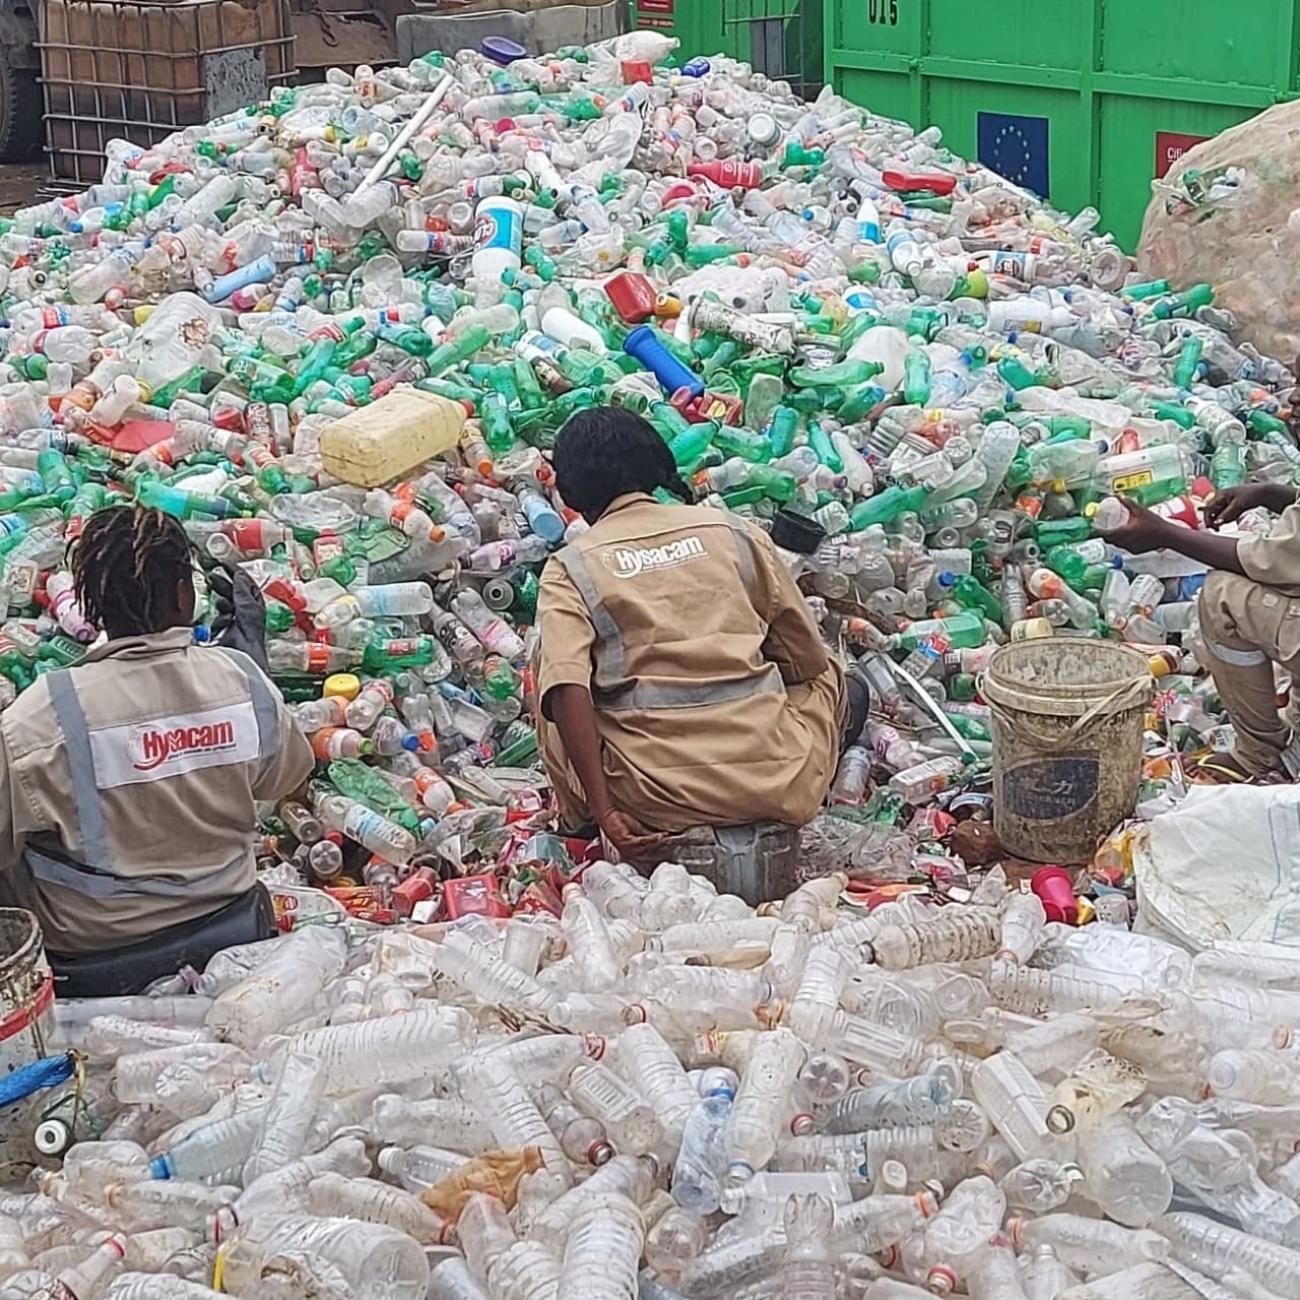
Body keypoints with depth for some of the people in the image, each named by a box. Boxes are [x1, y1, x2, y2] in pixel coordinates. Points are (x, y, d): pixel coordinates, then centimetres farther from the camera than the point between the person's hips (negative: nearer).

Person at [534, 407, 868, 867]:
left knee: (544, 664, 22)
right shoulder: (734, 531, 8)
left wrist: (606, 815, -15)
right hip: (771, 784, 3)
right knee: (843, 686, 35)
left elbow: (567, 691, -14)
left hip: (651, 801, -3)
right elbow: (807, 660, 16)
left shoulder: (569, 569, 3)